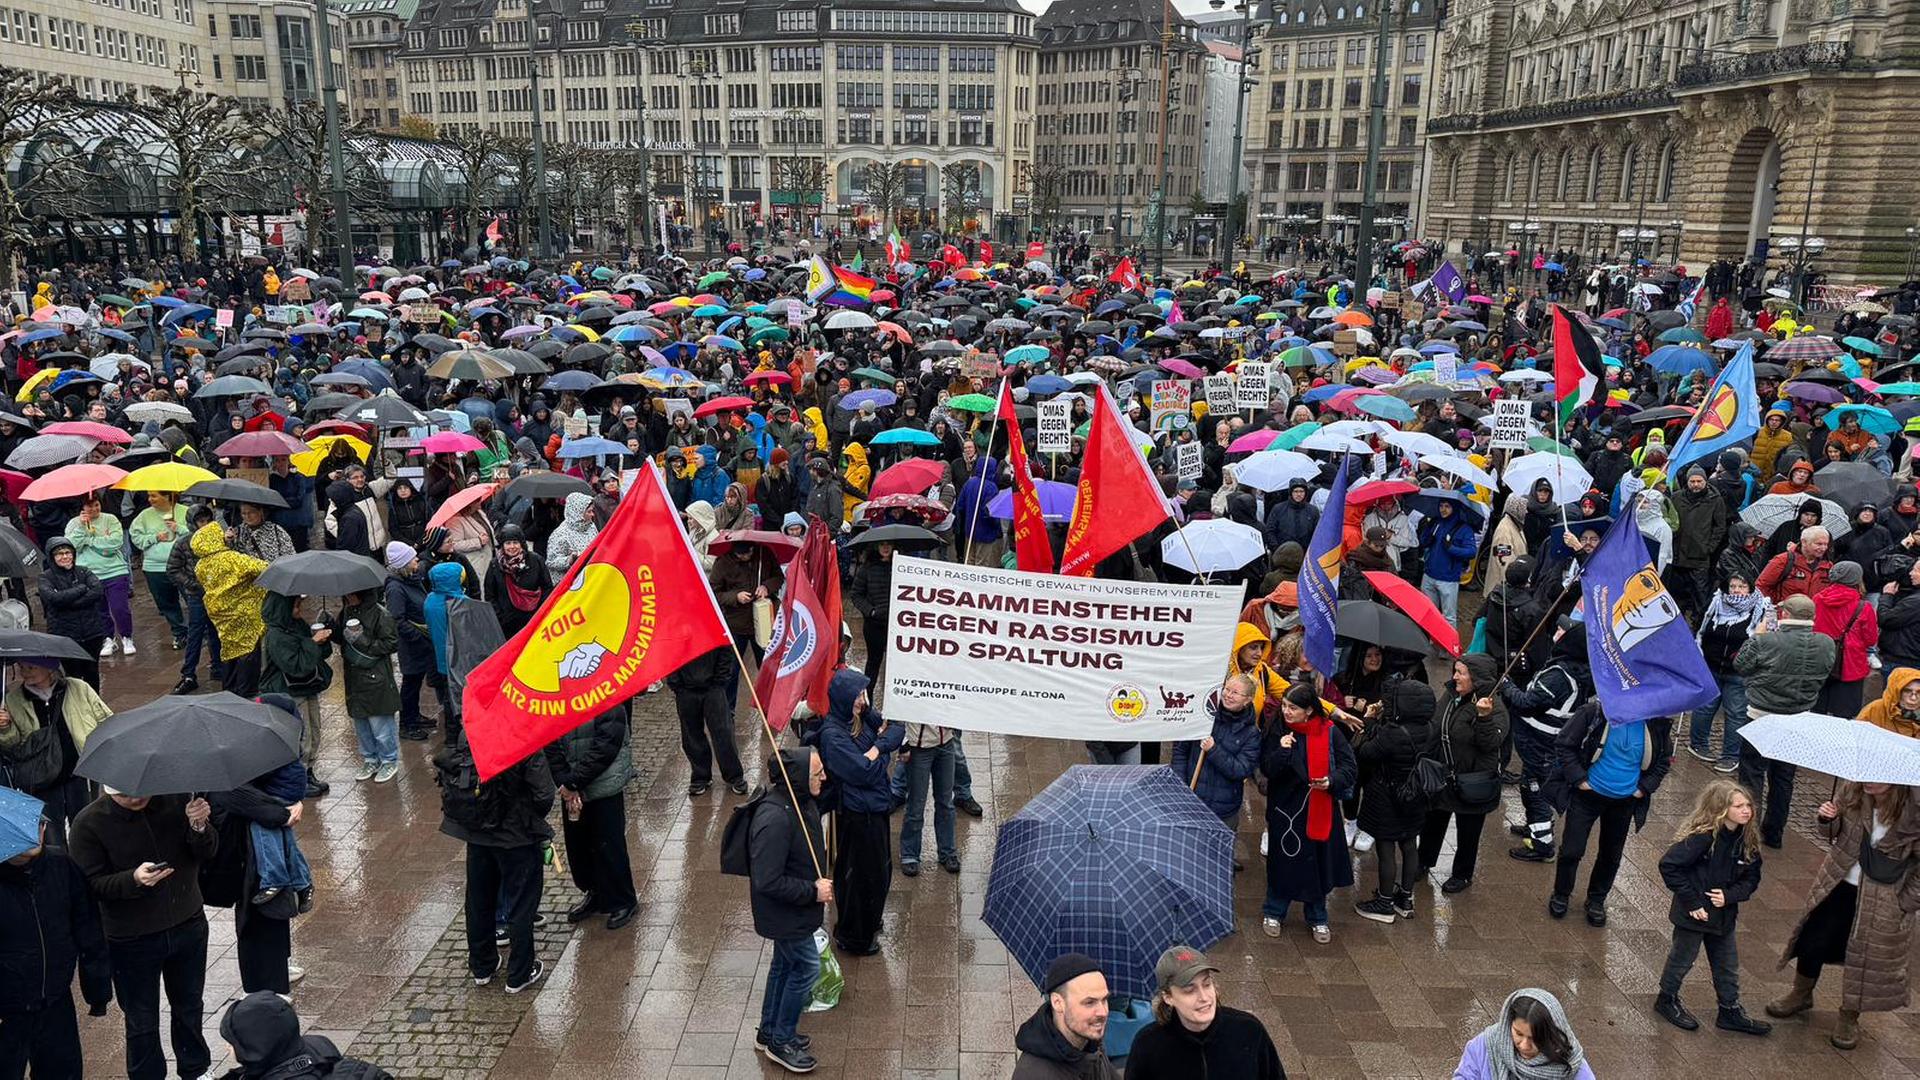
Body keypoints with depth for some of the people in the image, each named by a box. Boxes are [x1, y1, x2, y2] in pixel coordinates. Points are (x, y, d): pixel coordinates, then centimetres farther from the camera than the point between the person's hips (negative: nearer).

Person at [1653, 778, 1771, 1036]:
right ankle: (1667, 1000, 32)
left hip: (1723, 914, 6)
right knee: (1683, 958, 12)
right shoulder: (1703, 836, -26)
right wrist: (1691, 901, -22)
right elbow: (1668, 865, -27)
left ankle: (1730, 1012, 36)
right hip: (1694, 913, -6)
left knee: (1728, 964, 19)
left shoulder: (1747, 839, -5)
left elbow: (1751, 877, 2)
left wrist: (1729, 895, -16)